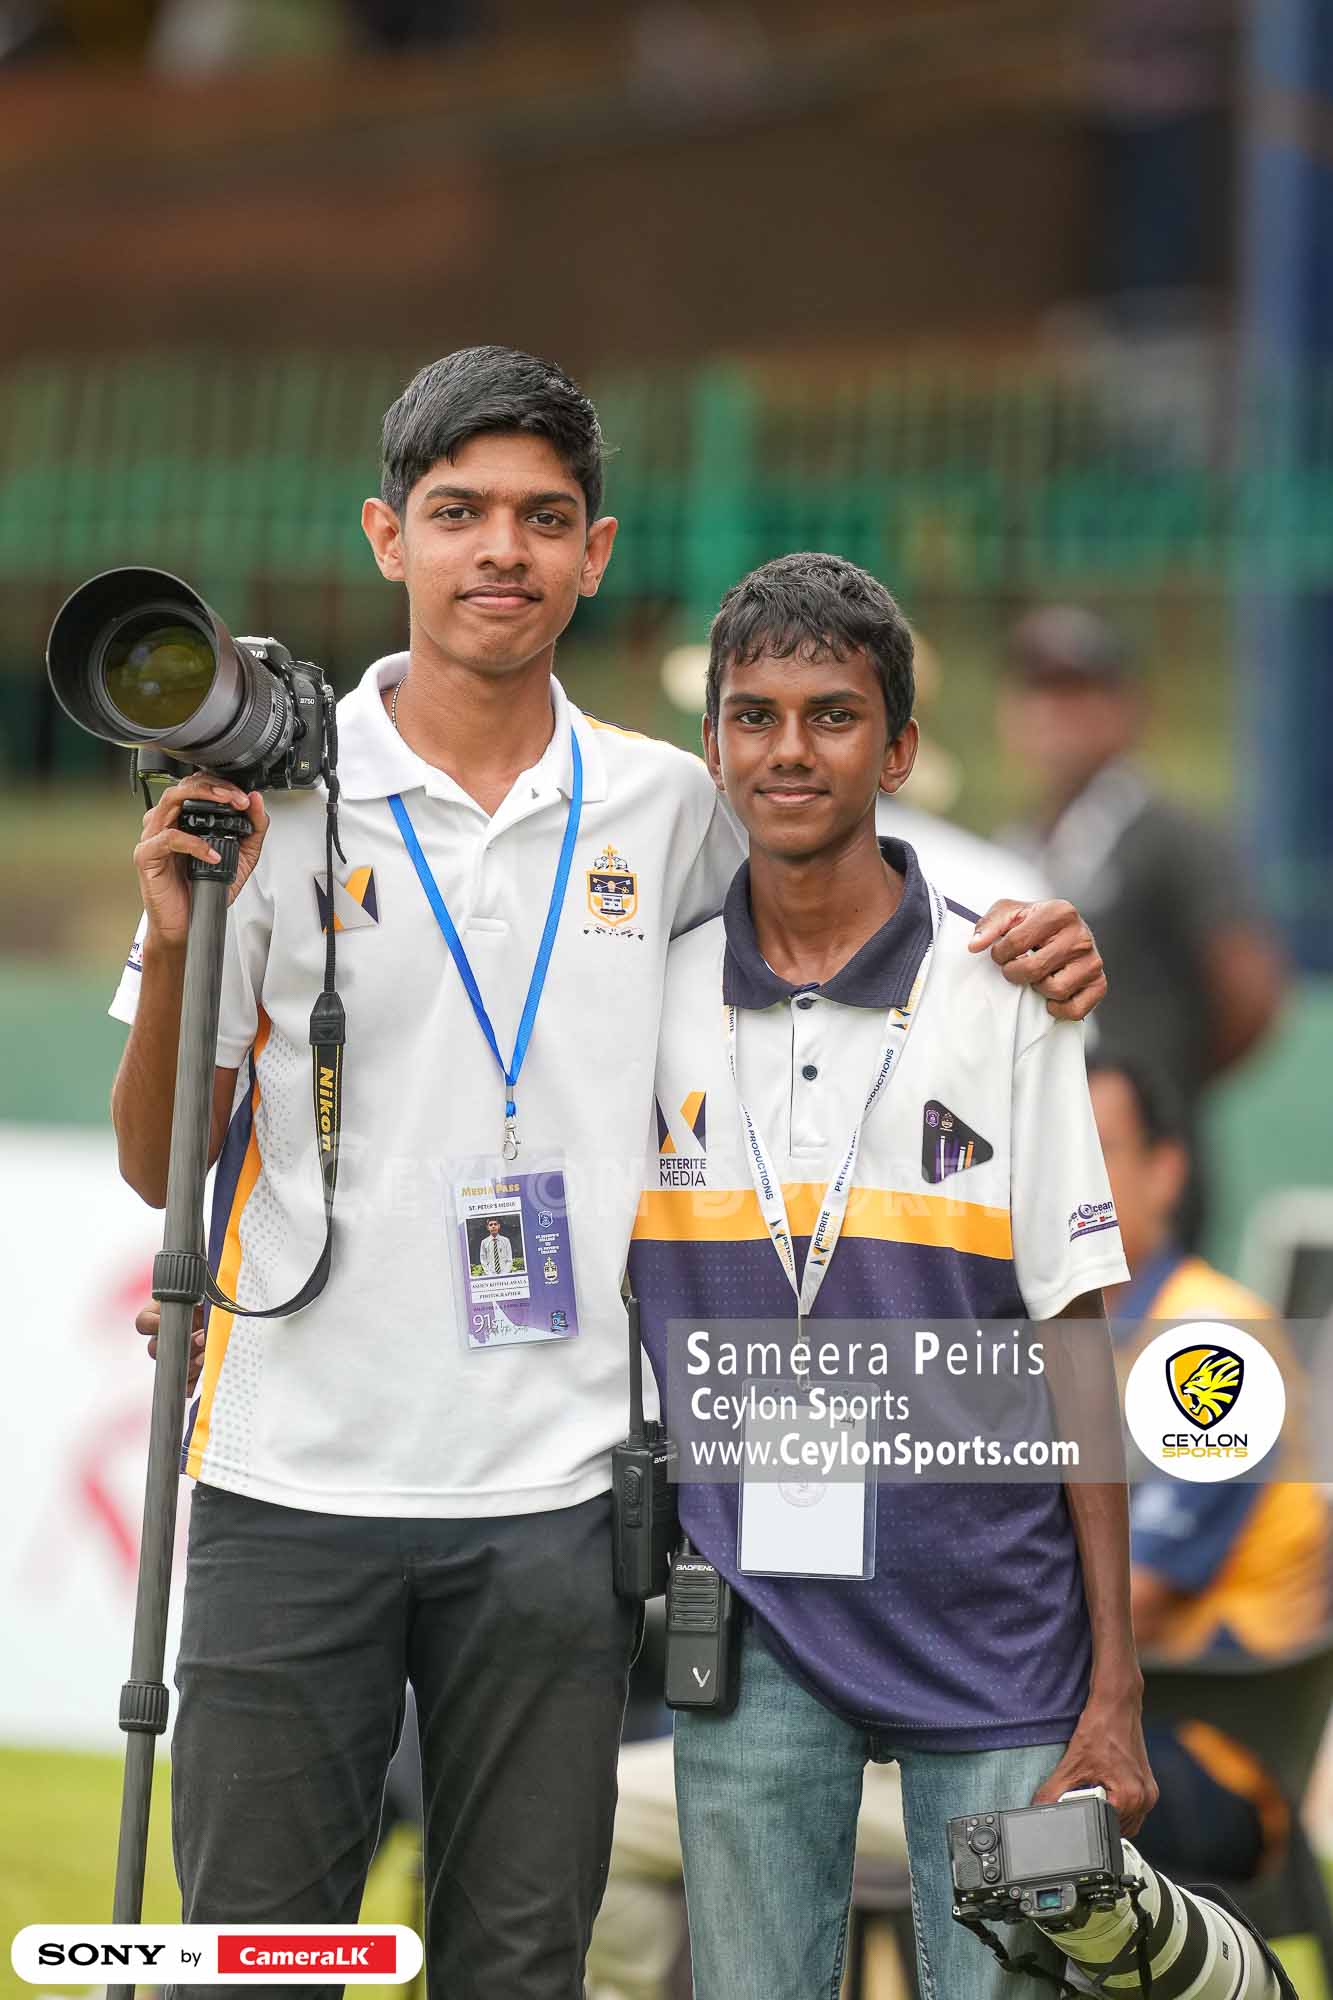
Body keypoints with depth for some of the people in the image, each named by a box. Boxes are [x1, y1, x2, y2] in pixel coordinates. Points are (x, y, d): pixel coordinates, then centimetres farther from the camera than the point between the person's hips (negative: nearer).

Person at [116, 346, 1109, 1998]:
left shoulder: (669, 810, 6)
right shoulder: (273, 794, 0)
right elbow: (158, 1164, 4)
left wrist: (1013, 961, 4)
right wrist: (177, 941, -13)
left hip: (551, 1491, 2)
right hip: (296, 1477, -2)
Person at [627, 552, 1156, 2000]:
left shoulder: (1002, 999, 0)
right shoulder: (653, 998, 5)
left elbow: (1073, 1344, -1)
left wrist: (1114, 1689, -5)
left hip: (988, 1624, -2)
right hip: (747, 1622, 2)